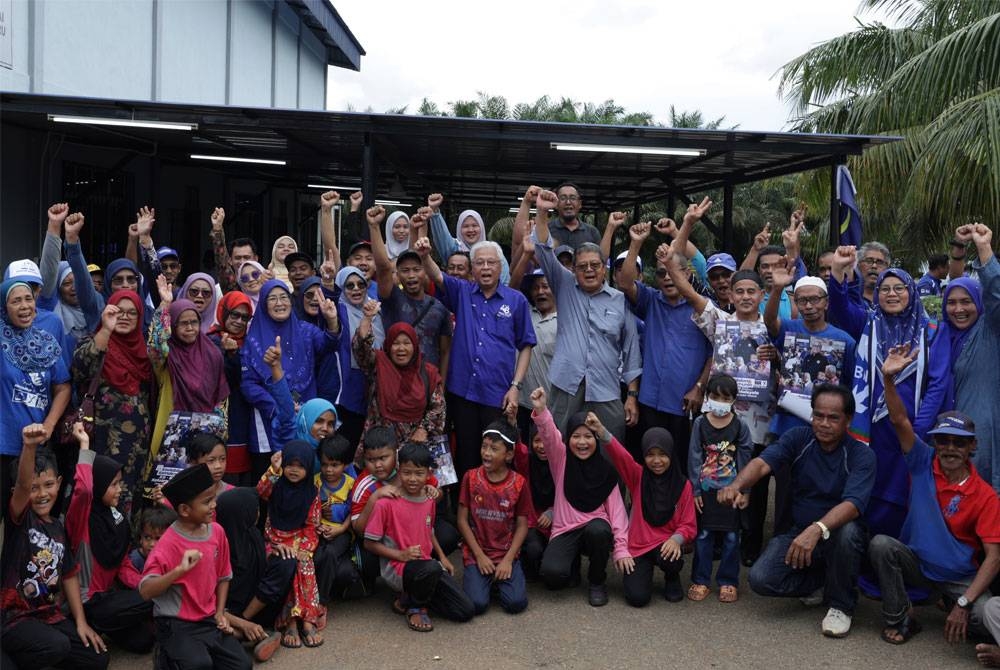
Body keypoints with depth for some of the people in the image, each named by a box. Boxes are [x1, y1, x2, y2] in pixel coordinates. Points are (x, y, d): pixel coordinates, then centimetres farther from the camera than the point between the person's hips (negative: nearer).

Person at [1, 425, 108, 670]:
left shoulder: (58, 526, 9)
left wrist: (81, 622, 7)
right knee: (57, 645, -32)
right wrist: (29, 447, -50)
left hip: (51, 616, 6)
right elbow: (22, 485, -30)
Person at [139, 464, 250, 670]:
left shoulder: (217, 531, 0)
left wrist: (220, 613, 3)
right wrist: (179, 570, -38)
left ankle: (194, 653, 15)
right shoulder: (168, 544, -18)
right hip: (176, 624, -5)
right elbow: (145, 591, -27)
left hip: (209, 620, 5)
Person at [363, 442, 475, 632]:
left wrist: (442, 557, 10)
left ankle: (411, 595, 12)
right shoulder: (386, 503, -13)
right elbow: (370, 543, -9)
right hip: (396, 568, -6)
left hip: (426, 564, 6)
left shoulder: (428, 501, 7)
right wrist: (401, 555, -19)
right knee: (431, 569, -40)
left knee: (466, 611, -7)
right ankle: (414, 607, -7)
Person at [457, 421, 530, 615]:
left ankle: (501, 579, 13)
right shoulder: (471, 478, -4)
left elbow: (522, 525, -1)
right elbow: (462, 520, -2)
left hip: (506, 555, 0)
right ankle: (486, 579, 12)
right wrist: (480, 556, -8)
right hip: (476, 553, 0)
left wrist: (508, 560, -11)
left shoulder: (518, 483, -4)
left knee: (516, 603, -18)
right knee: (477, 604, -20)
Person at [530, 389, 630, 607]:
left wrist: (621, 548, -12)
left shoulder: (606, 469, 4)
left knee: (598, 530, -37)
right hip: (565, 530, 0)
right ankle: (574, 560, 12)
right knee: (552, 574, -28)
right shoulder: (561, 459, 2)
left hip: (596, 526, 0)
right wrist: (540, 411, -39)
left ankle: (597, 581, -6)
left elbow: (616, 508, -2)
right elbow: (549, 435, -18)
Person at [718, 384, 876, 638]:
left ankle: (841, 605, -10)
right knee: (760, 578, -22)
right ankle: (820, 581, 10)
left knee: (847, 531, -38)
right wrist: (736, 486, -46)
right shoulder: (798, 439, -6)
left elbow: (852, 504, -31)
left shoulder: (861, 455, -14)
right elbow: (763, 463, -23)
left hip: (836, 534, -2)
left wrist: (817, 530, -50)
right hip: (798, 532, 2)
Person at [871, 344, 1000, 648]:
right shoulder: (924, 463, -6)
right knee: (880, 544, -29)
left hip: (960, 579, -1)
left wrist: (963, 603, -23)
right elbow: (900, 420, -18)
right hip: (916, 563, 2)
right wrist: (888, 378, -35)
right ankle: (899, 620, -10)